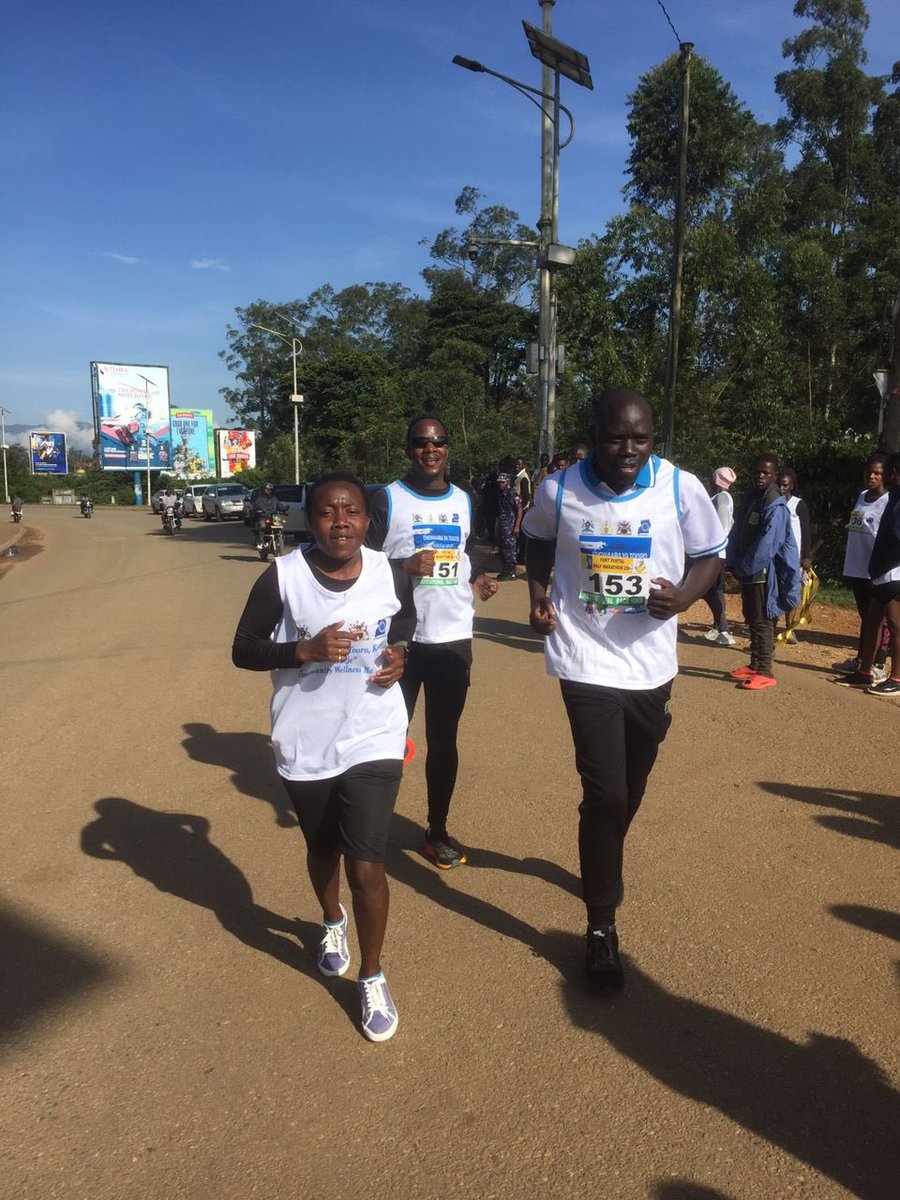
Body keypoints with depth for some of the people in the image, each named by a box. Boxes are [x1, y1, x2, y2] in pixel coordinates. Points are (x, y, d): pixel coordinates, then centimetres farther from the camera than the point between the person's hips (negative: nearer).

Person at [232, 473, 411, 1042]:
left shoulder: (387, 571, -5)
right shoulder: (282, 577, -13)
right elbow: (244, 650, -8)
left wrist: (399, 653, -6)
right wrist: (307, 650, -24)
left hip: (373, 742, 0)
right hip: (305, 745, 0)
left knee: (366, 864, -3)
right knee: (323, 849, 22)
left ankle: (373, 976, 23)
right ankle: (333, 921, 55)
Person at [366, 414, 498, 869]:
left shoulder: (463, 501, 11)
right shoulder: (388, 499, -3)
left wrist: (477, 577, 3)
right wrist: (405, 567, -21)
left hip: (453, 638, 4)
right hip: (400, 637, -4)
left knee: (443, 739, 11)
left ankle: (437, 830, 25)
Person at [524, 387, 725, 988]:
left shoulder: (682, 488, -7)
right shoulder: (559, 490, -6)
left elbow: (709, 556, 4)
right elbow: (540, 543, 14)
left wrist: (683, 597, -16)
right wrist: (538, 595, -3)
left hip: (651, 664, 3)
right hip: (586, 662, -2)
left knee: (630, 788, 20)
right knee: (604, 793, -6)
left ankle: (602, 868, 50)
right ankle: (601, 926, 13)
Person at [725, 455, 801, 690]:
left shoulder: (775, 507, -16)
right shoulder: (750, 498, 10)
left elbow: (766, 546, -21)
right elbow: (736, 532, 9)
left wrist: (742, 568, -15)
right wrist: (733, 564, 1)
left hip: (763, 572, -8)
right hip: (747, 570, 9)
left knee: (762, 621, -4)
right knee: (751, 618, 15)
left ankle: (765, 672, 2)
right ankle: (754, 665, 26)